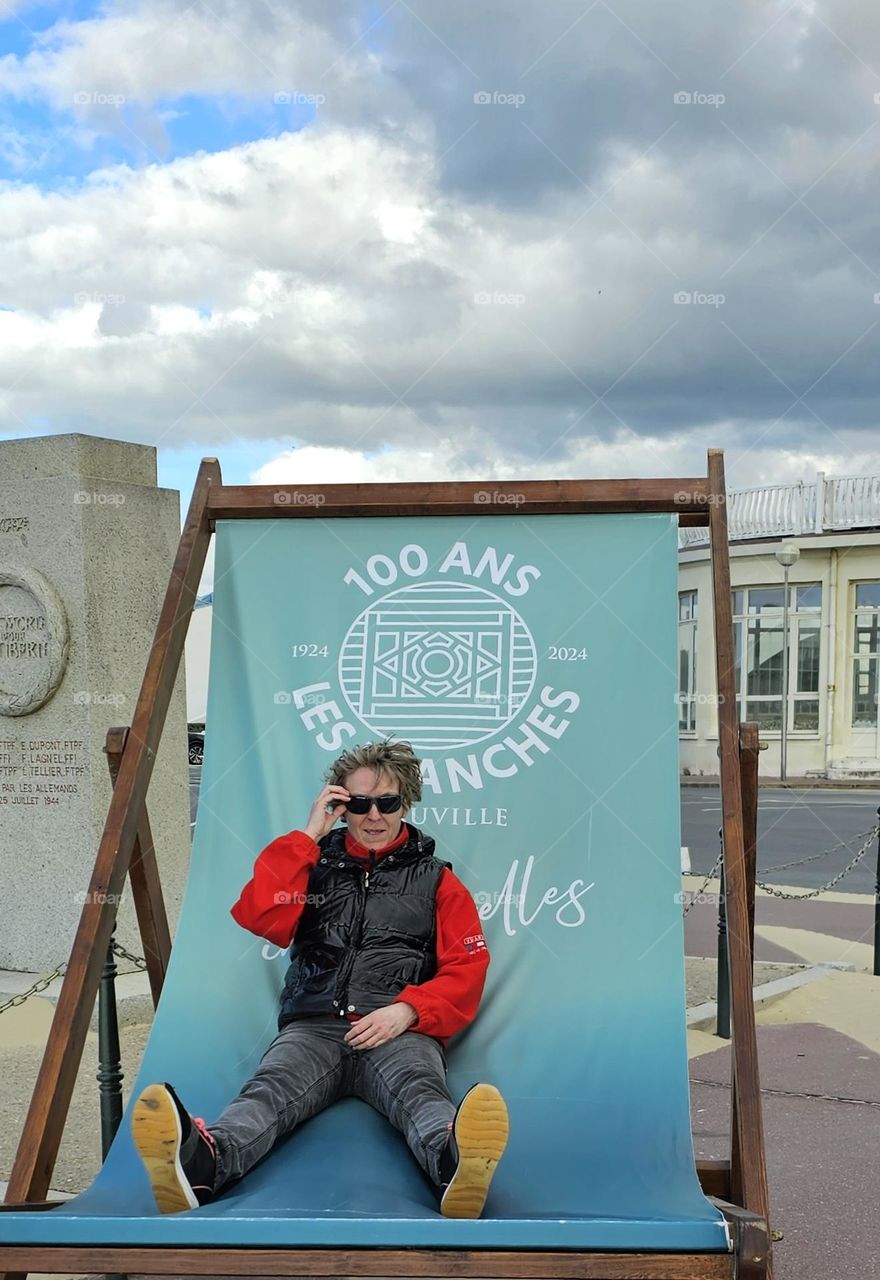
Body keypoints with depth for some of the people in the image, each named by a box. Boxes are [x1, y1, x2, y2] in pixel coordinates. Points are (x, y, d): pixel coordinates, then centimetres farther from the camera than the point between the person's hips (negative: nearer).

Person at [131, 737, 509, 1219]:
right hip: (314, 1026, 1)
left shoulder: (435, 880, 21)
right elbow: (259, 918, 7)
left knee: (418, 1090, -36)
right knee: (272, 1086, -33)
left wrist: (407, 1010, -8)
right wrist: (308, 835, 8)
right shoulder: (316, 865, 24)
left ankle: (454, 1162, -71)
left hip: (399, 1031, -1)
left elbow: (466, 969, 10)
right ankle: (200, 1162, -64)